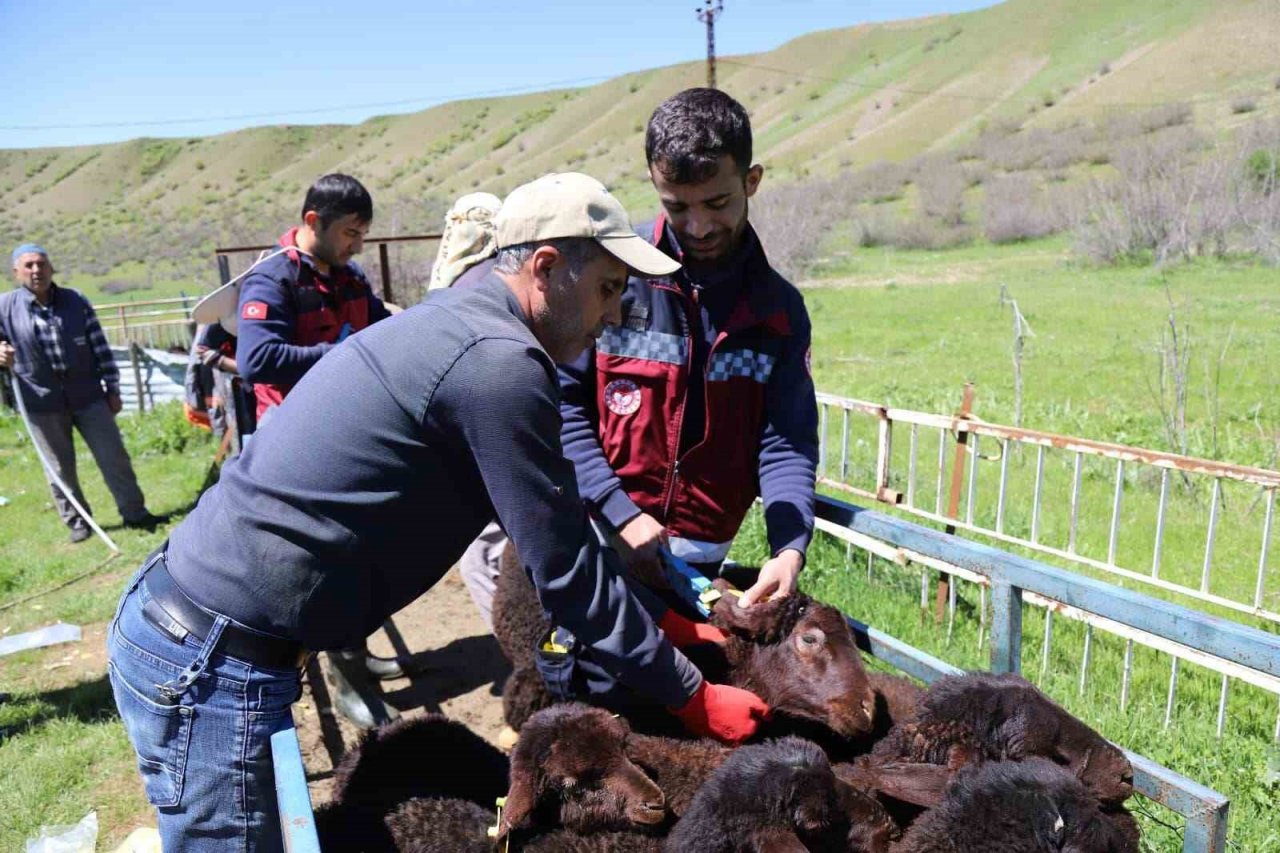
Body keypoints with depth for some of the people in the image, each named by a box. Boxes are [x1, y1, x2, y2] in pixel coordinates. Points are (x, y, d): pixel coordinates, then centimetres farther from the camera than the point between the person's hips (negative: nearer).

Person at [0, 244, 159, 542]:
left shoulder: (76, 301, -1)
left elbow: (100, 347, 3)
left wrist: (112, 389, 3)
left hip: (88, 396, 1)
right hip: (41, 403, 0)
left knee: (114, 458, 5)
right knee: (61, 469, 10)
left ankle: (134, 512, 17)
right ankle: (76, 521, 25)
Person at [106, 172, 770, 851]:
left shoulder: (460, 324, 9)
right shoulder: (498, 362, -21)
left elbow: (561, 531, 14)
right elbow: (565, 571, -16)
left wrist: (664, 617, 14)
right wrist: (691, 698, -4)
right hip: (209, 665, -9)